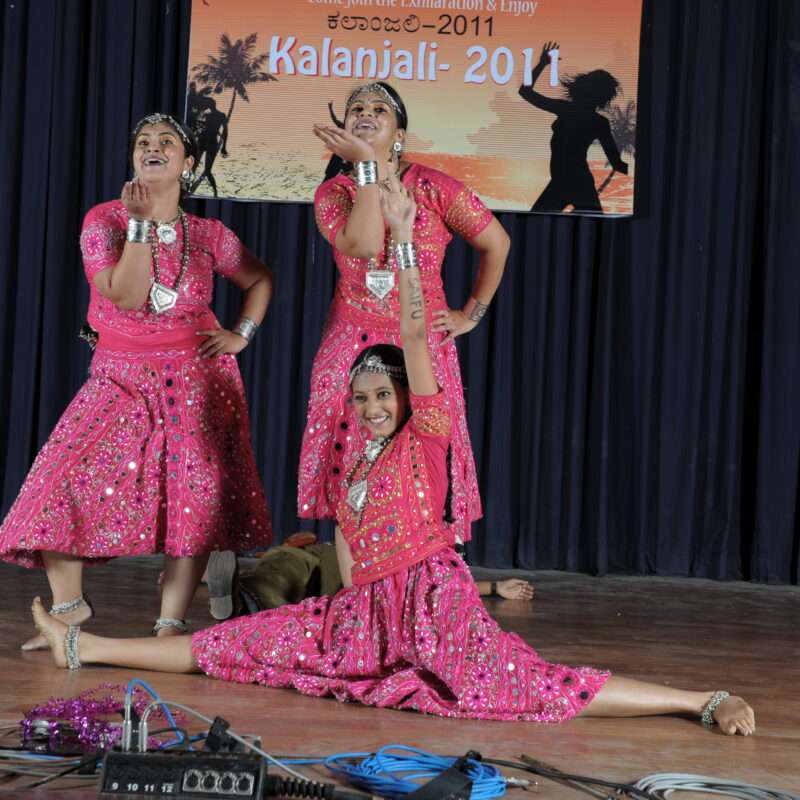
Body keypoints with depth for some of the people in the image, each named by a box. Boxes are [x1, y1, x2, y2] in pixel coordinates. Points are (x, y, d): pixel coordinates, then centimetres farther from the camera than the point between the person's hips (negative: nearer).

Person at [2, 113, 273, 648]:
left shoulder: (209, 235, 2)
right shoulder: (103, 220, -4)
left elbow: (261, 279, 19)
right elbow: (125, 295, -18)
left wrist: (242, 334, 6)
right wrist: (141, 223, -20)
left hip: (195, 378, 1)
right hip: (121, 378, 0)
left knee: (197, 494, -10)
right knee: (68, 478, -13)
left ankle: (171, 625, -4)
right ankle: (69, 604, 1)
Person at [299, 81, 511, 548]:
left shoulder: (434, 188, -4)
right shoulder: (333, 193, 0)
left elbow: (496, 243, 5)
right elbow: (364, 245, -21)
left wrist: (471, 315, 5)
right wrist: (366, 166, -20)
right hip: (352, 347, 1)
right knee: (354, 471, 0)